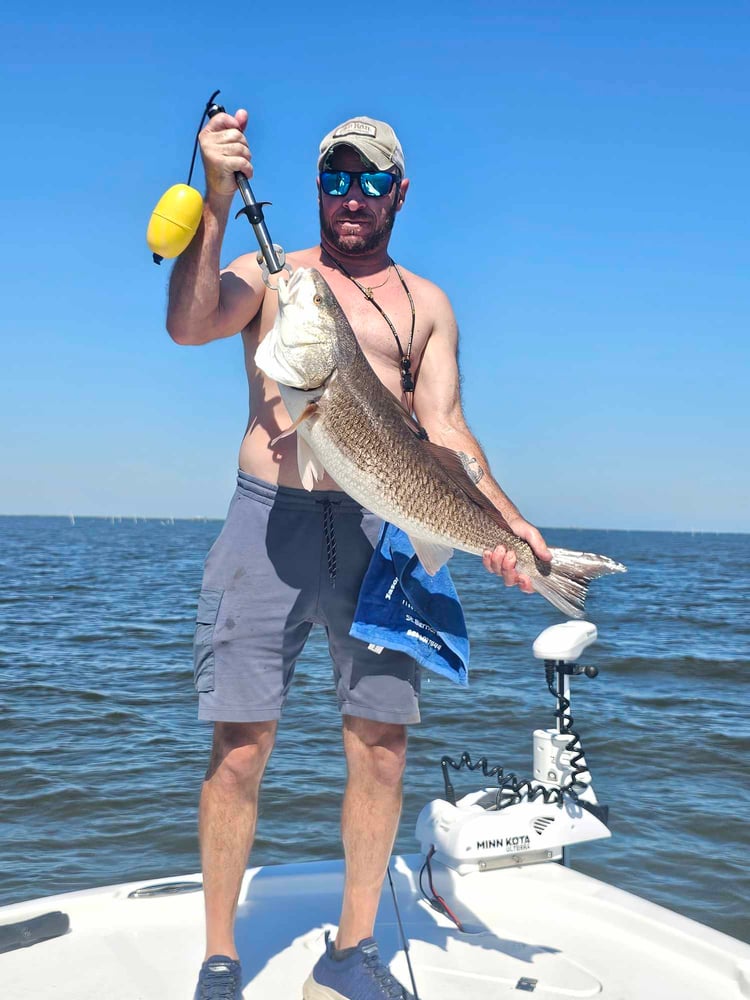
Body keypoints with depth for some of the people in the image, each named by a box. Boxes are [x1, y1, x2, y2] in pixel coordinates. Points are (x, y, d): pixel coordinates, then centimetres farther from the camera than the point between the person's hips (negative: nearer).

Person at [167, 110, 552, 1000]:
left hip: (381, 528, 2)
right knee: (239, 751, -1)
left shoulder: (426, 304, 16)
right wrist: (217, 198, -17)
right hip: (270, 517, -2)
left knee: (382, 750, 3)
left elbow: (444, 428, 6)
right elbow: (189, 323, -9)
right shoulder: (269, 274, 11)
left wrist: (505, 522, -9)